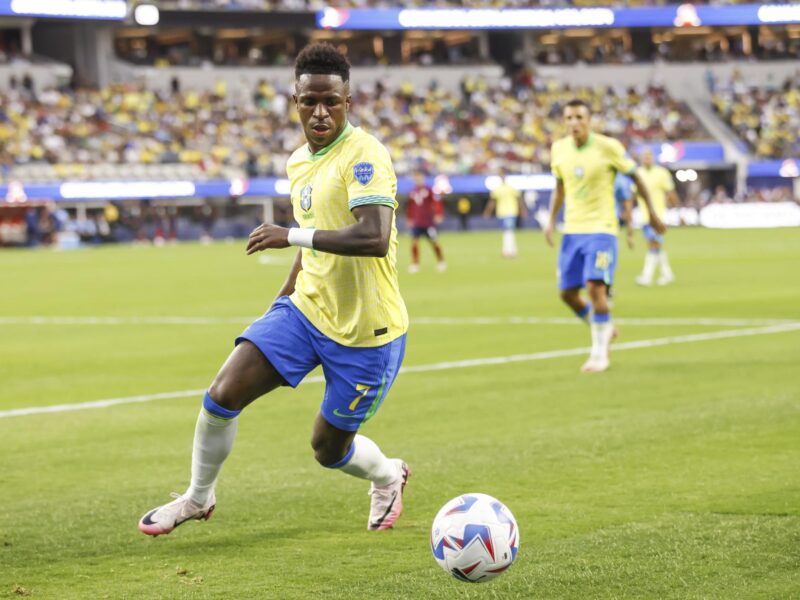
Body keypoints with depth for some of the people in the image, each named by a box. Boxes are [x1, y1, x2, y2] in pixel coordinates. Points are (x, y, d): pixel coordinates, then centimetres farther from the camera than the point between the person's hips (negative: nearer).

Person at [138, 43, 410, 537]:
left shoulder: (365, 154, -20)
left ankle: (388, 476, 41)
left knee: (329, 449, 7)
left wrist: (291, 236, -30)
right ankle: (198, 498, 15)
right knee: (223, 395, -8)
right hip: (305, 310, 6)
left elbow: (373, 238, -34)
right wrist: (285, 296, 26)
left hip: (365, 330, -6)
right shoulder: (299, 162, 7)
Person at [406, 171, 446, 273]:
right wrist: (409, 219, 13)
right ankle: (415, 264, 2)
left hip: (429, 223, -4)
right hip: (416, 224, 4)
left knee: (434, 242, 4)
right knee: (414, 242, -5)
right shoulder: (412, 192, 7)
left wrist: (439, 215, -19)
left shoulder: (429, 190, -6)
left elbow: (437, 202, -11)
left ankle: (441, 262, 19)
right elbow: (410, 207, 17)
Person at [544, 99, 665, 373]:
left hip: (601, 229, -5)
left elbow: (635, 177, 2)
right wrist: (552, 220, 8)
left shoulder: (608, 147, -10)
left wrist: (652, 214, 6)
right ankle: (603, 329, 31)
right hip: (572, 230, 5)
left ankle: (600, 353, -5)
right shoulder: (559, 149, 4)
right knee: (567, 292, 4)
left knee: (595, 286, -18)